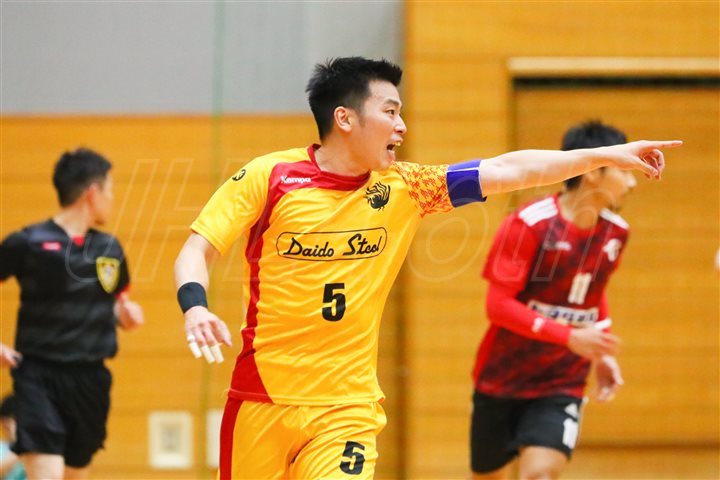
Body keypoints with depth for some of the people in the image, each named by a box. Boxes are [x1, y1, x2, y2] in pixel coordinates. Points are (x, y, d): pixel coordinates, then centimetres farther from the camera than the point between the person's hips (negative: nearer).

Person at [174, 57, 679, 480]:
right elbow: (196, 252, -4)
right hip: (262, 401, -1)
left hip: (347, 408, 1)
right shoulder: (267, 177, -4)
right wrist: (195, 309, -24)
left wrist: (605, 155, -1)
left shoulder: (402, 188, 3)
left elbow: (508, 170, 2)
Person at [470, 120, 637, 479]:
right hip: (501, 379, -2)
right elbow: (498, 305, -21)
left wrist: (602, 352, 4)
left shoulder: (615, 232, -1)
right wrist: (569, 337, -29)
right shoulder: (529, 224, -18)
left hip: (562, 386, 2)